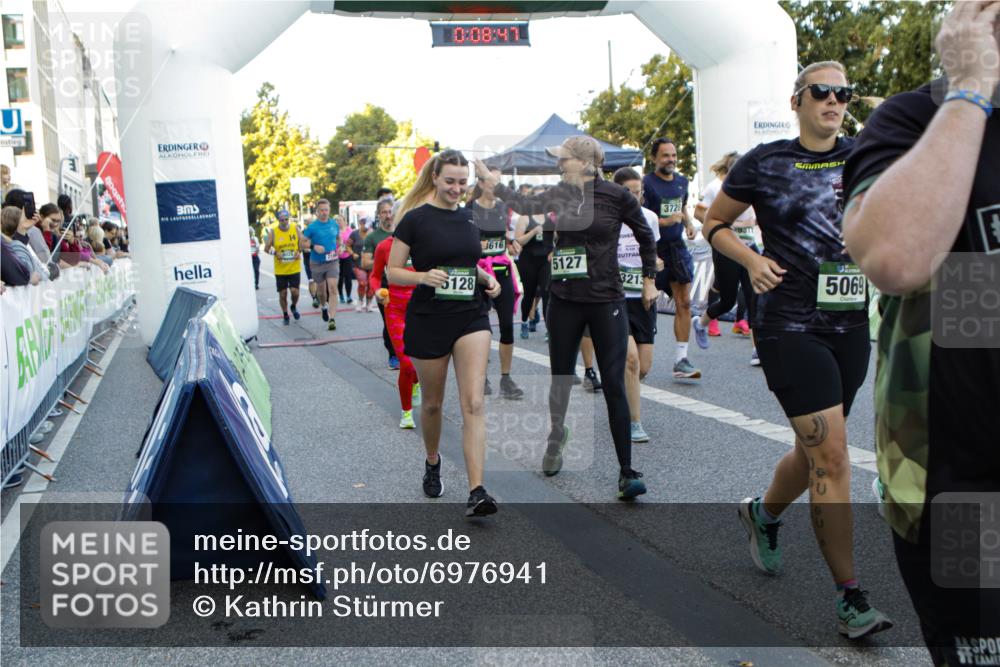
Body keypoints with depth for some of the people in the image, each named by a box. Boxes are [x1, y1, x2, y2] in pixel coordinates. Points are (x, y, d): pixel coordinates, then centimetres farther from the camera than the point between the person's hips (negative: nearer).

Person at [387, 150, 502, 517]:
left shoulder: (469, 218, 9)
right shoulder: (415, 219, -6)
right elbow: (392, 272, -5)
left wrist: (487, 279, 3)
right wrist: (424, 276, -23)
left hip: (471, 318, 3)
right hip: (428, 321, -3)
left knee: (474, 404, -10)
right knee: (432, 403, 13)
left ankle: (477, 492, -14)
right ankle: (432, 463, 41)